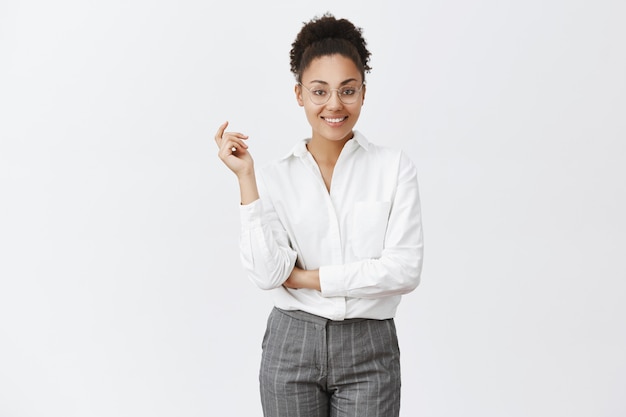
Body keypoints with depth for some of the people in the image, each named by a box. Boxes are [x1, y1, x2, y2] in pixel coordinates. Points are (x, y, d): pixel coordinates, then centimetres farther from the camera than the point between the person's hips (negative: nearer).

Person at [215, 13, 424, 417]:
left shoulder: (395, 167, -3)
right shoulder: (275, 176, 1)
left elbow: (404, 269, -12)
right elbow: (266, 273, -11)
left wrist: (305, 277, -10)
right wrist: (246, 177, -13)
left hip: (369, 352, -1)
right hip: (292, 348, 1)